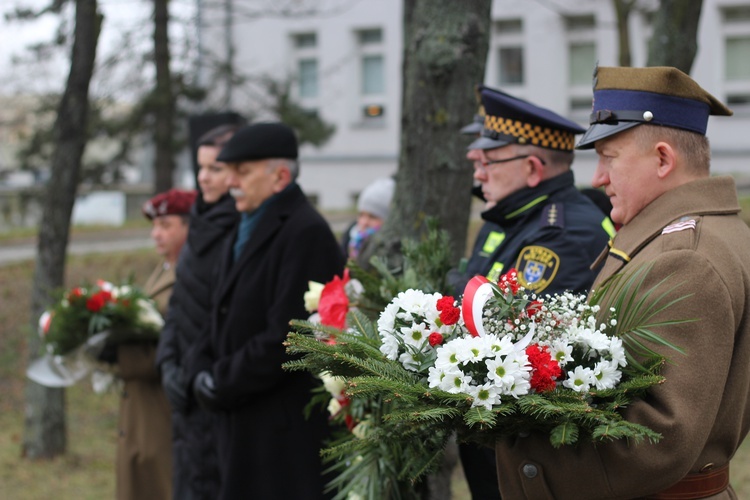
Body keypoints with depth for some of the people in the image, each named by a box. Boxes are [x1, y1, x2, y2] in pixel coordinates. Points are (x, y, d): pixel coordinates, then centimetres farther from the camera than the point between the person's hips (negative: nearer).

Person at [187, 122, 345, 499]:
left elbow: (286, 337, -20)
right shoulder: (243, 234, 18)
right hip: (242, 426, 9)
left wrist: (221, 384, -12)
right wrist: (203, 374, 2)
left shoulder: (306, 233, -13)